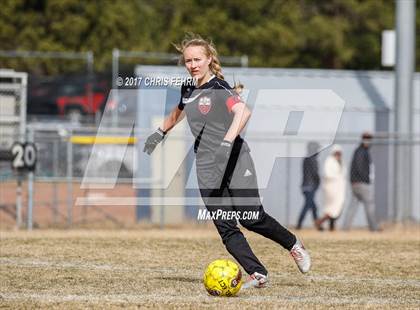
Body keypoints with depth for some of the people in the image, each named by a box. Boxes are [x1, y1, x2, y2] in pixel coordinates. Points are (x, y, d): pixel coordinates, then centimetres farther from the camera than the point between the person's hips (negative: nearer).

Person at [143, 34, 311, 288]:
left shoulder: (219, 88, -10)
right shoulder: (188, 90, 13)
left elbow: (243, 111, -29)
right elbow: (179, 111, 38)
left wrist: (226, 143, -40)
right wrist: (160, 133, 42)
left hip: (235, 161, -6)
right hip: (207, 167, 6)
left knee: (252, 218, -9)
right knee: (225, 226, -7)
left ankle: (294, 245, 17)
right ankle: (257, 274, -8)